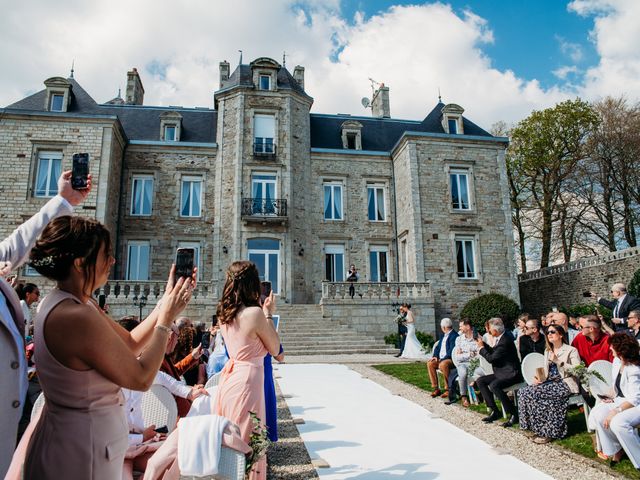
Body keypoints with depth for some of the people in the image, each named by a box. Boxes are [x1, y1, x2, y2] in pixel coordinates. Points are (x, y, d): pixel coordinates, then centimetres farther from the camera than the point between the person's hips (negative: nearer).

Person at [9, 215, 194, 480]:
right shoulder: (77, 318, -29)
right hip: (83, 446, -9)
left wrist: (166, 303, -2)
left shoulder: (71, 303, 0)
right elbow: (142, 378, -22)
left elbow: (130, 344, 4)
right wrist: (166, 318, -15)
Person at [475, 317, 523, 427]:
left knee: (494, 385, -32)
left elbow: (491, 358, -20)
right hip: (502, 372, 11)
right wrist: (482, 343, 11)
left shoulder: (505, 341, -22)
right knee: (480, 381, 3)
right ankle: (494, 411, 5)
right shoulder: (501, 338, 8)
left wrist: (481, 347, -7)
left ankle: (513, 414, -17)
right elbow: (493, 352, 22)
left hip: (511, 374, -11)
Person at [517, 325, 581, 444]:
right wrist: (540, 378, 1)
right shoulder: (547, 351, 21)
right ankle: (539, 428, -10)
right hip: (550, 382, 7)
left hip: (565, 383, -7)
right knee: (524, 391, -19)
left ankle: (547, 431, -14)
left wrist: (558, 361, -17)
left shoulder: (571, 350, 0)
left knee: (533, 393, -28)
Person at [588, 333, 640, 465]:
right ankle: (613, 449, 5)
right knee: (597, 413, -12)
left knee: (618, 422, -32)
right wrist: (611, 397, 0)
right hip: (621, 400, 8)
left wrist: (616, 411, -27)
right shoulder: (617, 361, 1)